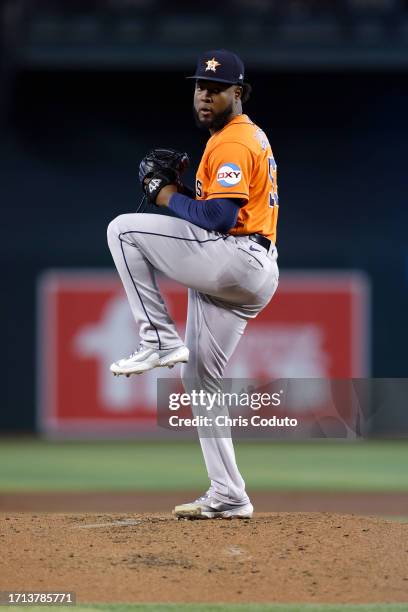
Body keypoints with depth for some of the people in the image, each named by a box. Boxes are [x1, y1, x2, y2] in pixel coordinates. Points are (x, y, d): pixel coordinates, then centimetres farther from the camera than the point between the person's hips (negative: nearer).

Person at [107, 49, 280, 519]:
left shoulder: (233, 142, -11)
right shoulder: (250, 135, 23)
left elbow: (222, 217, -21)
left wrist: (170, 198, -7)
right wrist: (178, 191, 11)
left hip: (236, 263, -11)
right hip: (243, 279, 11)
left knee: (124, 230, -12)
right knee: (197, 379, 13)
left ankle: (160, 340, -13)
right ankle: (227, 498, 12)